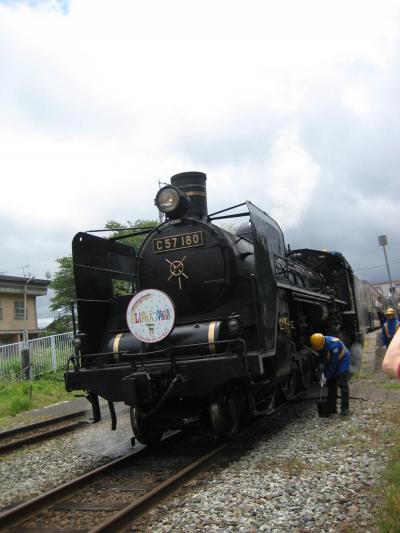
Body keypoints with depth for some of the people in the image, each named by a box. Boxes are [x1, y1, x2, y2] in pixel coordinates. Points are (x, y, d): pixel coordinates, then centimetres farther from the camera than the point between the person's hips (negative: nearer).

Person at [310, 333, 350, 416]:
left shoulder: (333, 344, -35)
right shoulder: (320, 344, -13)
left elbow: (333, 363, -29)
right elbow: (324, 359, 0)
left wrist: (326, 376, -24)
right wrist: (324, 372, -5)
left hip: (342, 360, -7)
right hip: (331, 364, 7)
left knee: (343, 385, -11)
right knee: (331, 385, 6)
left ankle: (344, 409, -8)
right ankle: (331, 409, 12)